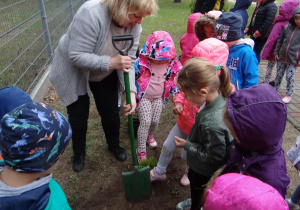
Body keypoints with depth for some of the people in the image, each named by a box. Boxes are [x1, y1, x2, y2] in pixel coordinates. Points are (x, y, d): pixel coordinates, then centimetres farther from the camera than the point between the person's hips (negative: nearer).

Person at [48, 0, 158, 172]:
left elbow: (129, 61, -17)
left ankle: (114, 145, 41)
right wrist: (110, 63, -47)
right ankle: (79, 153, 35)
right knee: (78, 116, 7)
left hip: (105, 75, 4)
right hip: (73, 72, -4)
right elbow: (77, 56, -36)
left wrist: (131, 91, -29)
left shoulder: (134, 26, -19)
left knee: (111, 112, 11)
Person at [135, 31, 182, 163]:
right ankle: (141, 151, 7)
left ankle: (149, 136, 45)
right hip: (144, 97, -3)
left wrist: (176, 95, 2)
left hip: (159, 98, 4)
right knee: (145, 122, -8)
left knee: (155, 121, 10)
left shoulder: (172, 64, -11)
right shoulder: (142, 62, -22)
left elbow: (174, 80, 4)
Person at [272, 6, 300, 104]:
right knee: (279, 74, 12)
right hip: (282, 56, 3)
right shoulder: (287, 27, 5)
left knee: (290, 77, 0)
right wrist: (276, 52, 9)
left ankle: (289, 95, 14)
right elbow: (280, 41, 13)